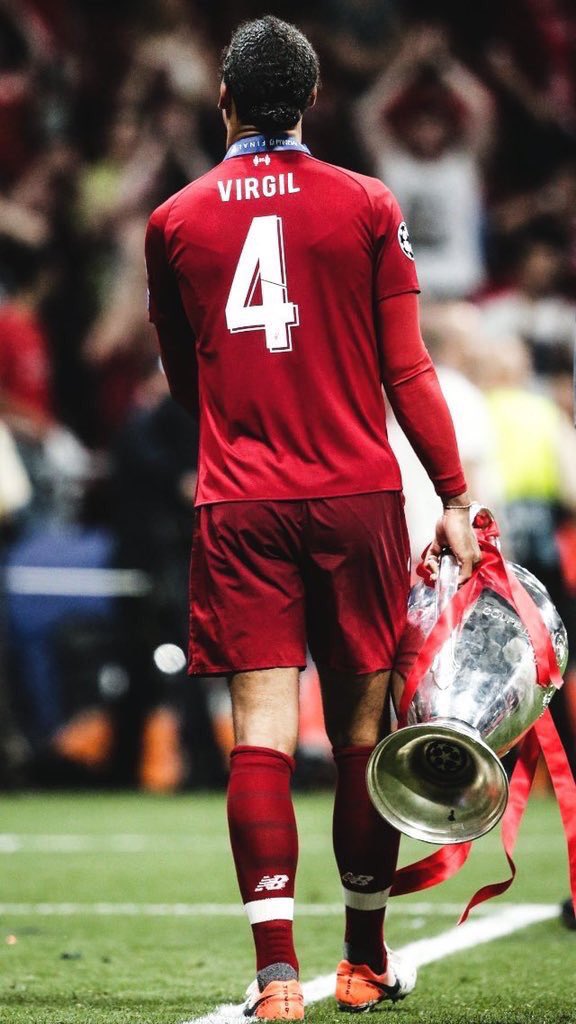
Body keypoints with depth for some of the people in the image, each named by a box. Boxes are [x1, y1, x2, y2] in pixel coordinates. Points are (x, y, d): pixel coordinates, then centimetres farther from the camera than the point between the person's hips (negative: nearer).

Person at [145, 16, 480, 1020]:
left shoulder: (175, 221, 5)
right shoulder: (368, 208, 0)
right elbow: (407, 372, -2)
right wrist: (454, 498, 4)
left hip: (239, 508, 1)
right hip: (356, 498, 0)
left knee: (261, 730, -4)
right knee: (361, 730, 9)